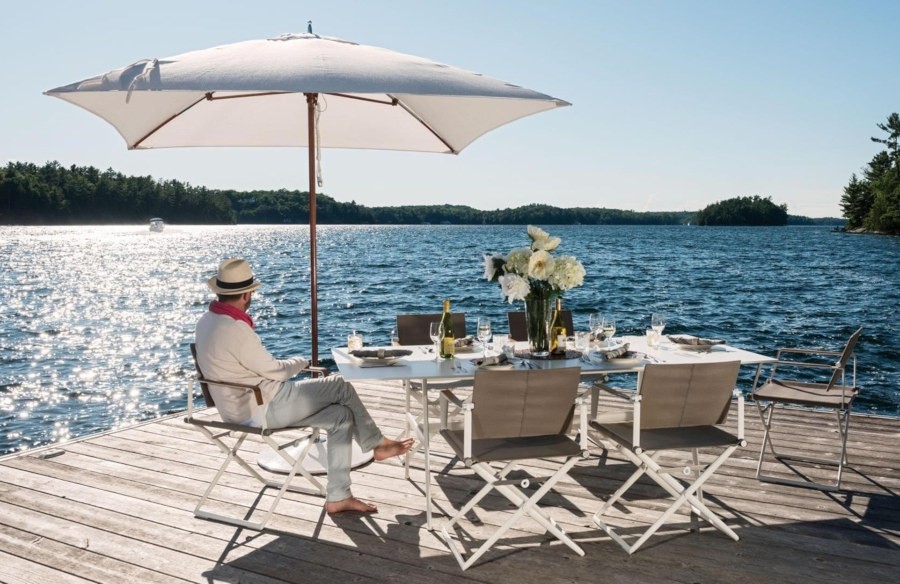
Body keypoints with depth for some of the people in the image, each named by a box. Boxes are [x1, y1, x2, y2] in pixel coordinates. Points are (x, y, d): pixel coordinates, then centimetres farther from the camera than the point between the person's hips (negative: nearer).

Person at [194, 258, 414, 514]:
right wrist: (300, 362, 4)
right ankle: (376, 443, 16)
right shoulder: (235, 330, -27)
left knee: (341, 415, 4)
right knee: (340, 386, -5)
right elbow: (275, 371, -17)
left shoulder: (207, 321, 5)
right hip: (263, 408, -10)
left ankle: (338, 497, 6)